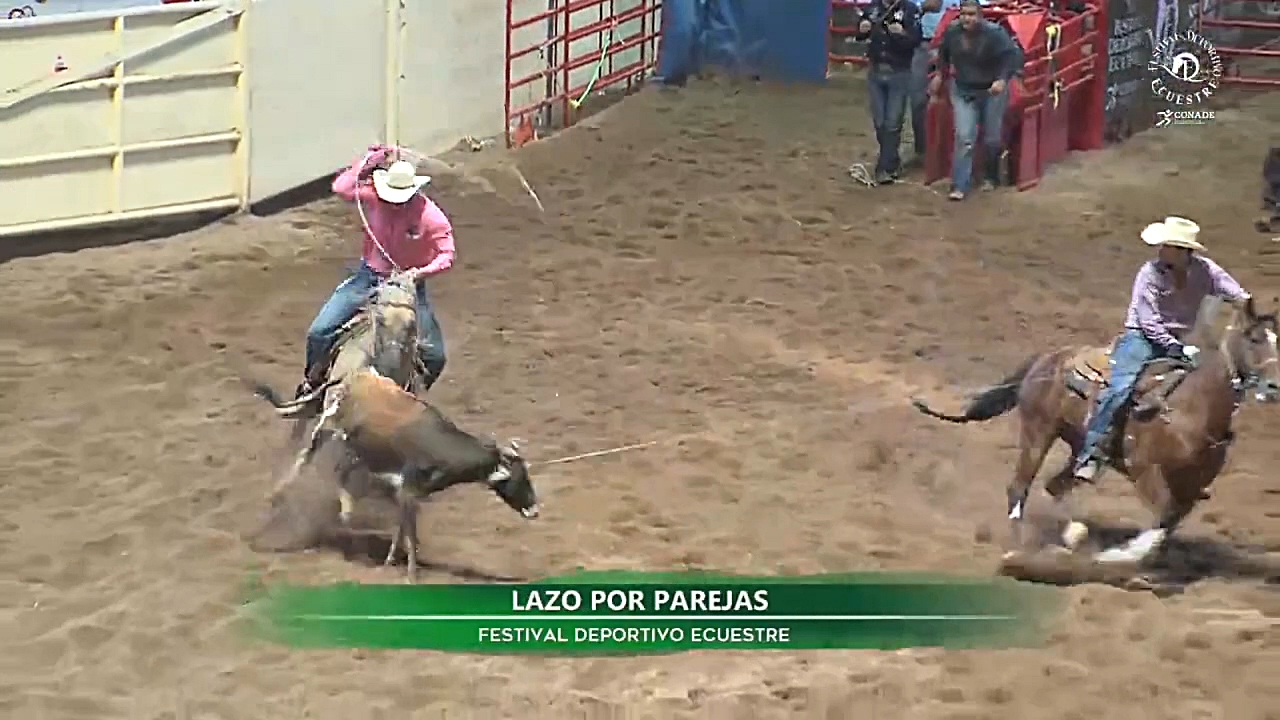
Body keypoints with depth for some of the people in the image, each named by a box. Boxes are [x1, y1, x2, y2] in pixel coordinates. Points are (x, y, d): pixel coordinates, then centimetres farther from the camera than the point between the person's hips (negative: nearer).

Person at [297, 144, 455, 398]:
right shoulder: (373, 197, -12)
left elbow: (447, 255, -12)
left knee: (434, 357, -4)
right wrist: (367, 162, -23)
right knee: (319, 332, -7)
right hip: (369, 277, 1)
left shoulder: (431, 217, -18)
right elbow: (341, 188, -24)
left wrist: (421, 272, -28)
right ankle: (312, 383, 19)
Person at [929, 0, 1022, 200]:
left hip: (992, 92, -2)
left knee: (992, 139, 12)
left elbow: (1013, 55, -21)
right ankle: (959, 186, -10)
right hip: (963, 91, 2)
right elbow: (943, 52, 12)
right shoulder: (952, 32, -10)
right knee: (964, 138, -10)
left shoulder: (995, 33, -23)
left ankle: (992, 178, 37)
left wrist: (1003, 79, -31)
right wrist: (940, 74, 14)